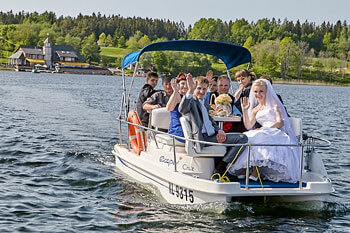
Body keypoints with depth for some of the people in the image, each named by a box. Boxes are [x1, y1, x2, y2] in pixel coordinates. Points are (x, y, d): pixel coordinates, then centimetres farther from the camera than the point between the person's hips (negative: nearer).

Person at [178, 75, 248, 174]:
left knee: (242, 138, -6)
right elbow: (182, 110, -21)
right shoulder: (191, 101, 2)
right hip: (201, 138, -9)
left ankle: (221, 167, -11)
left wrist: (219, 131, 2)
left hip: (212, 136, 9)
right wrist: (190, 91, -35)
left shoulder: (205, 105, 29)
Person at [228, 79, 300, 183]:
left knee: (257, 137, -36)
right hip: (264, 134, 5)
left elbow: (280, 122, -5)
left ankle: (255, 172, -36)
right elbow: (248, 126, 9)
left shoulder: (274, 104, 8)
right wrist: (245, 110, -1)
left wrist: (265, 129, -17)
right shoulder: (255, 110, 24)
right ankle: (243, 170, -30)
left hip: (278, 133, -5)